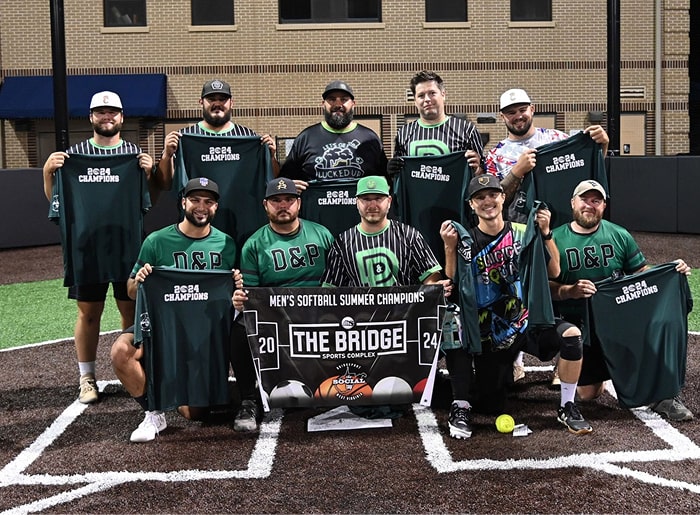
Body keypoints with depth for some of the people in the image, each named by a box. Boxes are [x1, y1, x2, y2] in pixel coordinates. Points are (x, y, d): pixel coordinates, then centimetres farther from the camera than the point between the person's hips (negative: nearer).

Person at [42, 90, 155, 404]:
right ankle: (87, 379, 15)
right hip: (86, 247, 0)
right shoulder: (73, 154, 8)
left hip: (128, 246, 0)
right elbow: (53, 199, 10)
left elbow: (152, 198, 8)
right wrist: (48, 171, -6)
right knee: (88, 312, 5)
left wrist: (148, 172, -9)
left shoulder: (136, 154, 8)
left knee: (132, 310, 6)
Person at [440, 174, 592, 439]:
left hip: (527, 323, 1)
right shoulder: (466, 242, -4)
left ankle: (567, 407, -9)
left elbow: (554, 272, -2)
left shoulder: (522, 233, 0)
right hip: (489, 334, -1)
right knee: (492, 407, -10)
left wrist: (546, 233, -12)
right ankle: (461, 407, 22)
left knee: (570, 334, -26)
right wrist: (450, 249, -23)